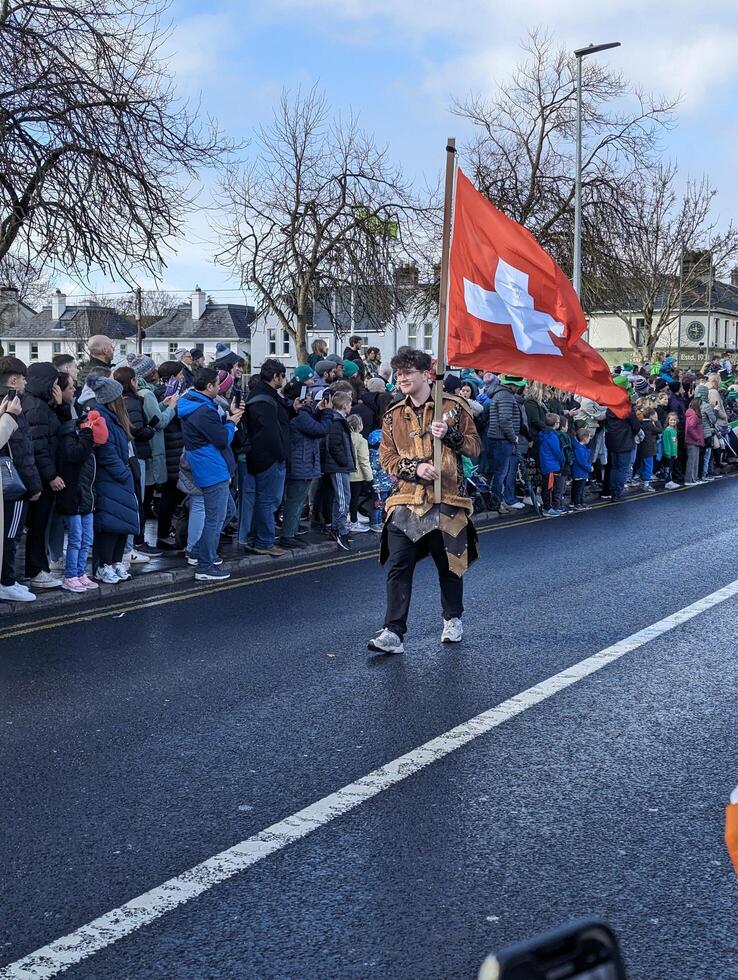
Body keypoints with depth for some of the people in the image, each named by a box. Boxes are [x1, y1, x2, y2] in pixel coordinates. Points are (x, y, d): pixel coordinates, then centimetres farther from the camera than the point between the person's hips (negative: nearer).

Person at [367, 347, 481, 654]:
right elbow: (386, 457, 6)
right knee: (398, 568, -6)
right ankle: (393, 632, -5)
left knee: (450, 565, 11)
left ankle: (453, 619, 33)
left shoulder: (453, 406, 2)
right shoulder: (393, 416, 9)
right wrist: (414, 467, -12)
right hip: (405, 502, 2)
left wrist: (450, 435, -15)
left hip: (446, 501, -2)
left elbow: (475, 447, 4)